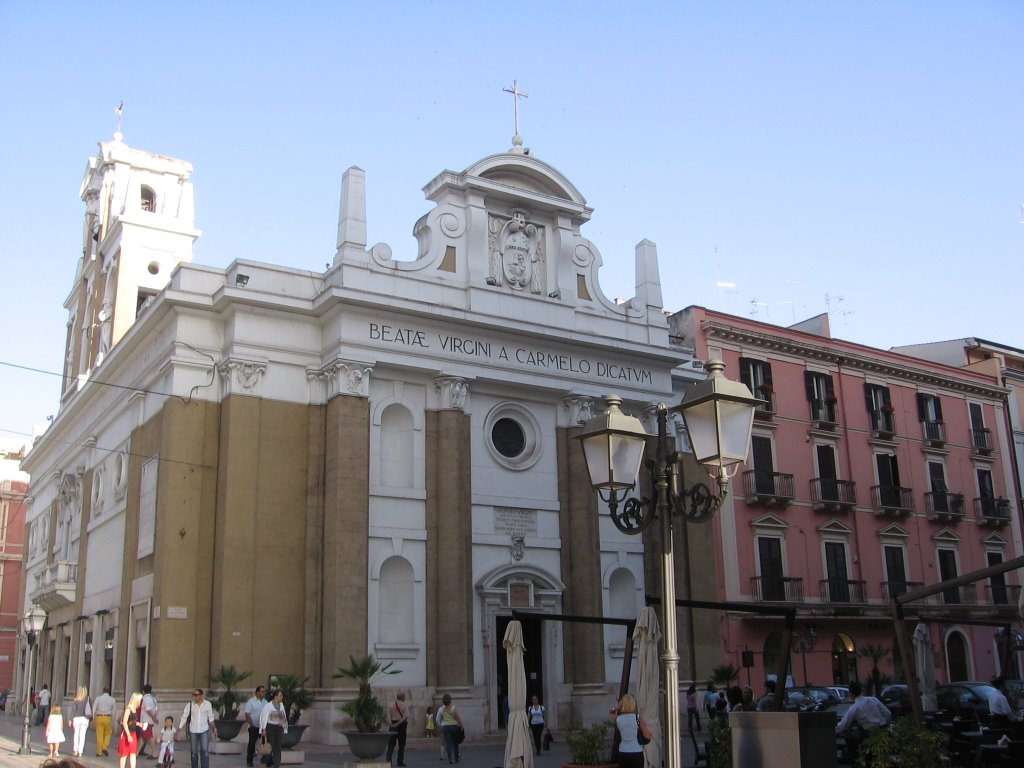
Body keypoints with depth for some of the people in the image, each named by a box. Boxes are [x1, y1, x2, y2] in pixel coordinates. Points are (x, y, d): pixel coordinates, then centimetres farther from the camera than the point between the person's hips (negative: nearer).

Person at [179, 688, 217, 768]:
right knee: (194, 752, 6)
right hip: (193, 732, 1)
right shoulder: (189, 705, -5)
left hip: (204, 731, -1)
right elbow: (183, 718, -4)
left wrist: (214, 729, 9)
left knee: (205, 751, -10)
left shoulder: (207, 704, -2)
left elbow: (211, 718, 7)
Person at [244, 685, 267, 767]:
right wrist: (251, 724, -12)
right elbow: (247, 714, -9)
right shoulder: (251, 701, -7)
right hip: (254, 727, -4)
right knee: (252, 743, 3)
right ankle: (249, 761, 14)